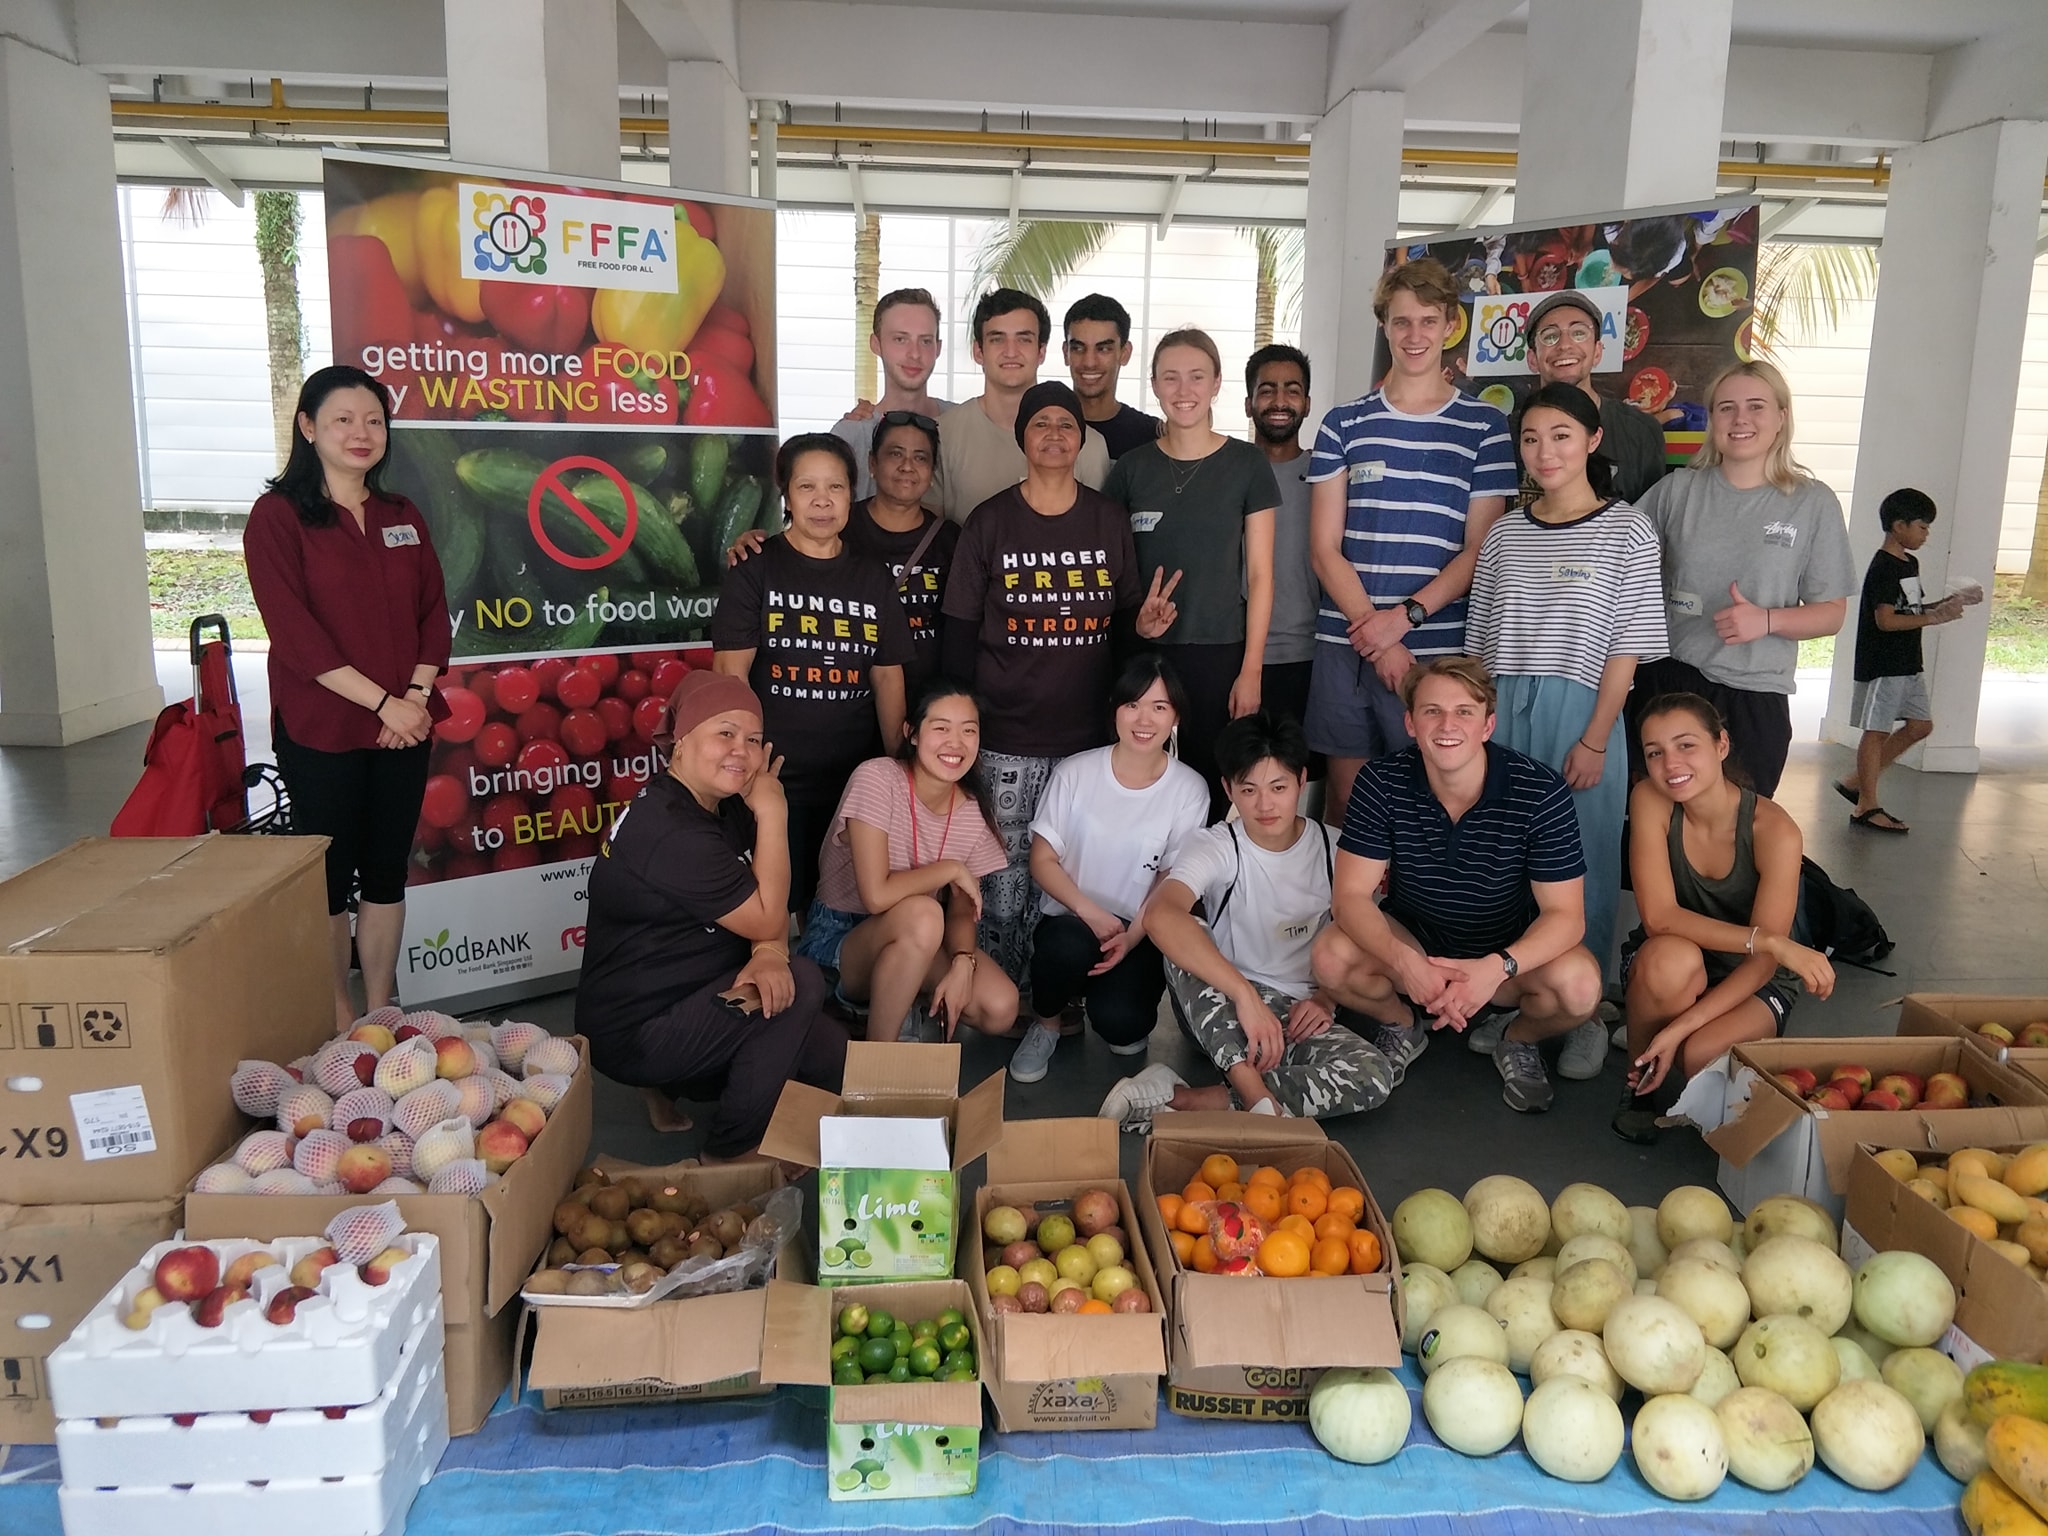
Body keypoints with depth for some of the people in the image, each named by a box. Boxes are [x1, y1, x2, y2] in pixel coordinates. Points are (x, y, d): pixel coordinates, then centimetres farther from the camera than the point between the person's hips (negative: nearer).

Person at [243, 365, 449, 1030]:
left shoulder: (402, 517, 11)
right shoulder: (278, 516, -5)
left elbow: (433, 613, 9)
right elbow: (294, 632, -13)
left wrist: (418, 694, -8)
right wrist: (383, 702, -17)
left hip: (404, 727, 5)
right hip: (320, 731, -4)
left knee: (386, 873, 11)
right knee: (330, 876, 6)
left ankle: (381, 1015, 24)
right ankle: (337, 1023, 19)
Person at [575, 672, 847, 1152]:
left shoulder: (727, 808, 3)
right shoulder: (669, 832, -27)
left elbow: (762, 908, 1)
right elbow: (766, 919, -23)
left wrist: (770, 953, -22)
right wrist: (772, 813, -22)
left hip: (687, 997, 9)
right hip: (633, 1036, -9)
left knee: (835, 1059, 2)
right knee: (800, 984, -22)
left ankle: (673, 1088, 16)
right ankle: (731, 1151, -5)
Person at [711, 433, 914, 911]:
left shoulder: (873, 579, 10)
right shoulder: (755, 570, -1)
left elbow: (888, 677, 11)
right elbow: (730, 672, -6)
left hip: (857, 780, 4)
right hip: (773, 779, -3)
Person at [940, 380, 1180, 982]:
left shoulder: (1109, 519, 7)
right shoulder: (990, 521, 1)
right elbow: (959, 633, 2)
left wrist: (1144, 624, -8)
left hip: (1090, 736, 2)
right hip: (1006, 741, -2)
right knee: (1003, 889, -1)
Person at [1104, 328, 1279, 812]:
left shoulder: (1247, 465, 1)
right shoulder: (1131, 467, 5)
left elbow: (1259, 574, 0)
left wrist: (1251, 669, -5)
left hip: (1220, 654, -1)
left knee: (1208, 788, 2)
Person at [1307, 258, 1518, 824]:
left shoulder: (1484, 426, 6)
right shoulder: (1344, 424, 8)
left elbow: (1479, 549, 2)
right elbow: (1325, 547, 2)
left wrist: (1405, 617, -12)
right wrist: (1376, 635, -9)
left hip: (1439, 648, -1)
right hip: (1346, 645, 1)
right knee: (1346, 792, 7)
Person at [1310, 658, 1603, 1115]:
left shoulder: (1540, 791, -20)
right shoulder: (1382, 782, -16)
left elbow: (1565, 914, -20)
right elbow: (1352, 895, -18)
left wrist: (1497, 967, -39)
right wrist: (1404, 962, -38)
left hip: (1509, 955, -1)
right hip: (1412, 945, 1)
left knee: (1579, 983, -31)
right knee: (1332, 955, -28)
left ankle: (1520, 1041, 8)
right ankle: (1403, 1025, 9)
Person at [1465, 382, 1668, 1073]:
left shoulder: (1627, 530, 0)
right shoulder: (1504, 533, 10)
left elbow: (1628, 648, -4)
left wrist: (1594, 739, -10)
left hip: (1581, 716, -3)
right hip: (1501, 713, 4)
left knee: (1581, 860, 1)